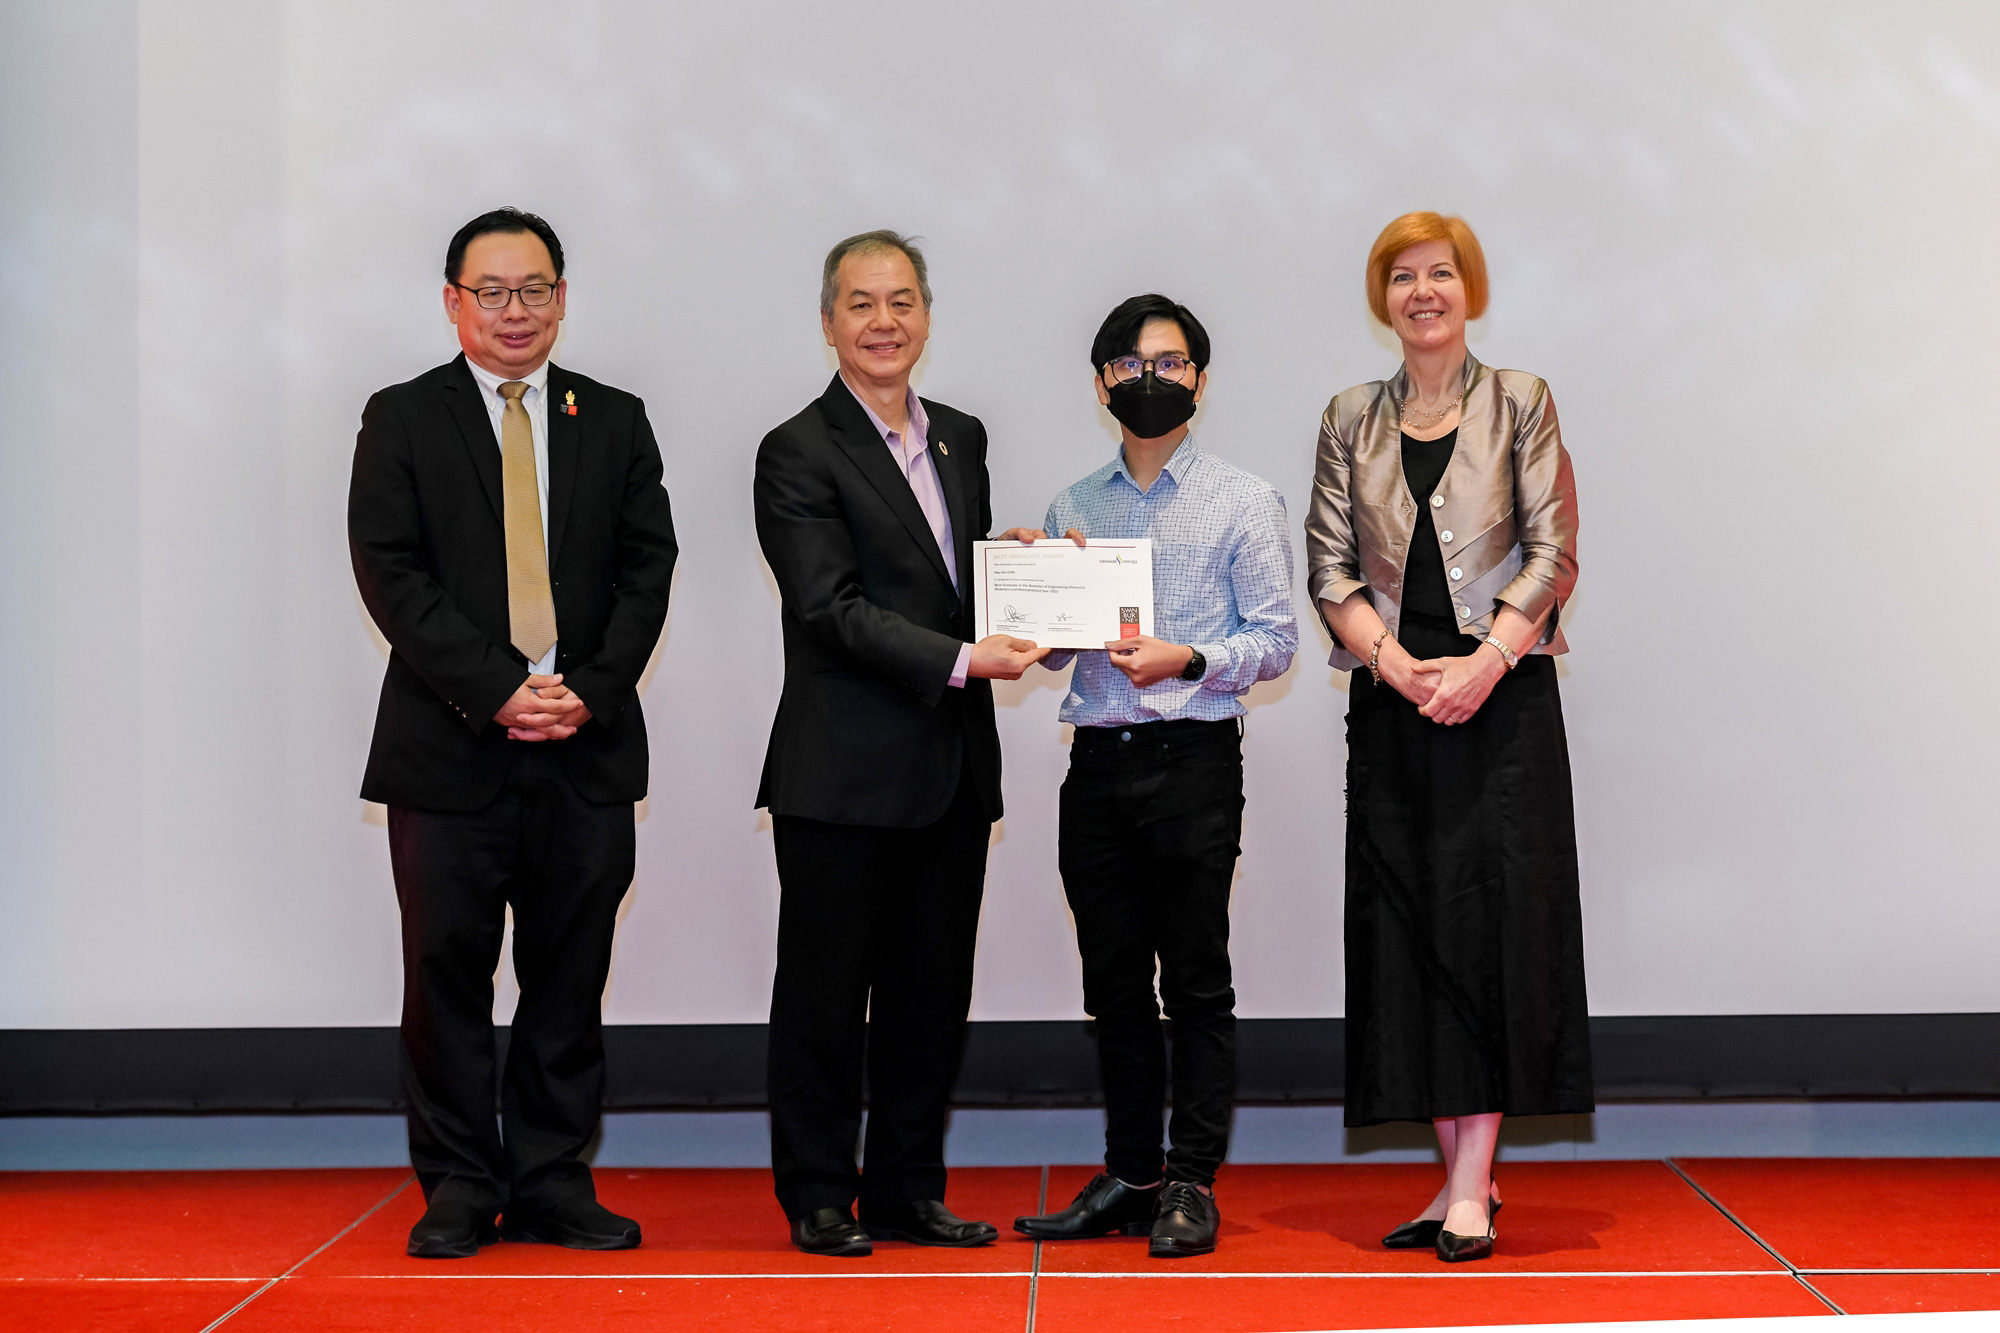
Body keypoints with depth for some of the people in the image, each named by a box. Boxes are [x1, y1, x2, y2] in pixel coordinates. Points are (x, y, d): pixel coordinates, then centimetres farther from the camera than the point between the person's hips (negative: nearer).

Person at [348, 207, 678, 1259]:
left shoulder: (616, 421, 12)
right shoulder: (401, 421, 4)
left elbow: (647, 568, 6)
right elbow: (391, 574, -5)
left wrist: (588, 692, -9)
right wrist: (497, 692, -14)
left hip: (588, 747, 2)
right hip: (449, 748, -2)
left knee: (569, 977, 6)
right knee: (448, 974, 2)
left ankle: (553, 1183, 15)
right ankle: (459, 1189, 13)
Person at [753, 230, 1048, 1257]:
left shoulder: (960, 438, 14)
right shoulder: (798, 454, -7)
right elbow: (832, 608, -15)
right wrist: (961, 660, -23)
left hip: (953, 769, 6)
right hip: (845, 774, -6)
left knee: (932, 990, 11)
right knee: (827, 990, 3)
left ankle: (907, 1190, 21)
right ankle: (818, 1198, 14)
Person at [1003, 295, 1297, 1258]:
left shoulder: (1243, 502, 3)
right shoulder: (1071, 508, 14)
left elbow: (1275, 639, -2)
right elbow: (1046, 649, 16)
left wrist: (1189, 659, -18)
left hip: (1193, 759, -4)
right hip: (1097, 764, 4)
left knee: (1196, 983, -2)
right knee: (1115, 987, 8)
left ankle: (1190, 1186, 4)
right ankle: (1128, 1178, 16)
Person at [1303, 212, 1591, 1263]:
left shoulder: (1521, 403, 5)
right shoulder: (1351, 419, 12)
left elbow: (1551, 552, -2)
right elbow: (1329, 565, 5)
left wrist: (1484, 660, -15)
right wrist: (1396, 661, -10)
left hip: (1503, 691, -3)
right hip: (1392, 695, 3)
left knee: (1493, 910, -8)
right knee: (1407, 922, 1)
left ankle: (1472, 1186, -7)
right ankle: (1460, 1174, 9)